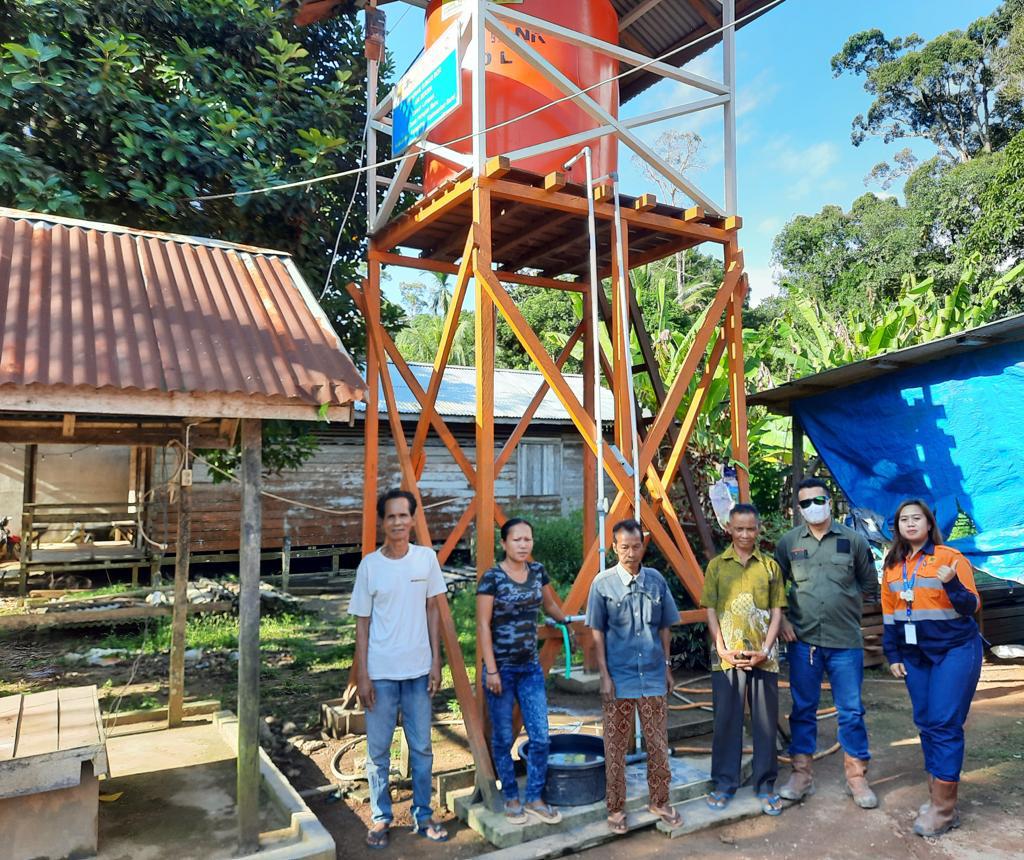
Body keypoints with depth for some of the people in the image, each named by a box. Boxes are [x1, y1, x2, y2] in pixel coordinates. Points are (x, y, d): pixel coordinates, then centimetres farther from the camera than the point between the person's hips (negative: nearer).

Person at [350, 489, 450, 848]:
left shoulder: (427, 558, -3)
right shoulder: (370, 564, -7)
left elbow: (433, 610, 4)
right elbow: (362, 623, -2)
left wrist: (436, 662, 2)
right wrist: (362, 675, -5)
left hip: (418, 670, 1)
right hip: (381, 673, -1)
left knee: (421, 747, 11)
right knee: (378, 749, 10)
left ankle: (423, 816, 28)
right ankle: (380, 818, 28)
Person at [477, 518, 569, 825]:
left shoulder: (537, 571, 2)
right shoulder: (492, 578, -13)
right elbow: (483, 625, -12)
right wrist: (491, 671, -14)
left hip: (531, 667, 5)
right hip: (502, 668, -4)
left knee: (540, 737, 4)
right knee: (503, 738, 9)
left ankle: (534, 799, 22)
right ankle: (511, 799, 27)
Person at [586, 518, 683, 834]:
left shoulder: (656, 580, 0)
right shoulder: (603, 583, -8)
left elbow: (664, 628, 9)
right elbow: (597, 633, -5)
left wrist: (667, 667, 10)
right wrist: (604, 675, -8)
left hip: (653, 676, 3)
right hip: (619, 677, -3)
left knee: (658, 742, 13)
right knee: (616, 746, 8)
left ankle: (659, 802, 32)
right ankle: (615, 808, 24)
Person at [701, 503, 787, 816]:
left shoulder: (770, 566, 5)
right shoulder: (717, 565, 3)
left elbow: (776, 612, 4)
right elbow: (710, 612, 2)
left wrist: (764, 651, -7)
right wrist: (723, 650, -8)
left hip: (763, 657, 1)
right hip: (727, 657, -1)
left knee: (766, 721, 8)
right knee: (726, 720, 5)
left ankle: (765, 784, 23)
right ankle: (724, 784, 19)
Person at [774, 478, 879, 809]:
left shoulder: (853, 540, 0)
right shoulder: (788, 542, 2)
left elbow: (870, 584, 10)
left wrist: (846, 605, 5)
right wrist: (782, 619, 0)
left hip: (846, 641, 0)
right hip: (803, 640, 1)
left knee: (851, 711, 8)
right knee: (803, 709, 9)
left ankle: (857, 777, 23)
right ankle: (801, 774, 21)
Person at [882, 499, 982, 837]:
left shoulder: (951, 557, -10)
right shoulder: (892, 565, 6)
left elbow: (971, 607, -10)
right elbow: (890, 614, 11)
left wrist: (952, 584, -28)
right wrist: (892, 655, 9)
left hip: (956, 651, -5)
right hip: (915, 655, 5)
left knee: (944, 725, -7)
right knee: (926, 723, 9)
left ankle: (944, 808, 2)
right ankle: (938, 796, 20)